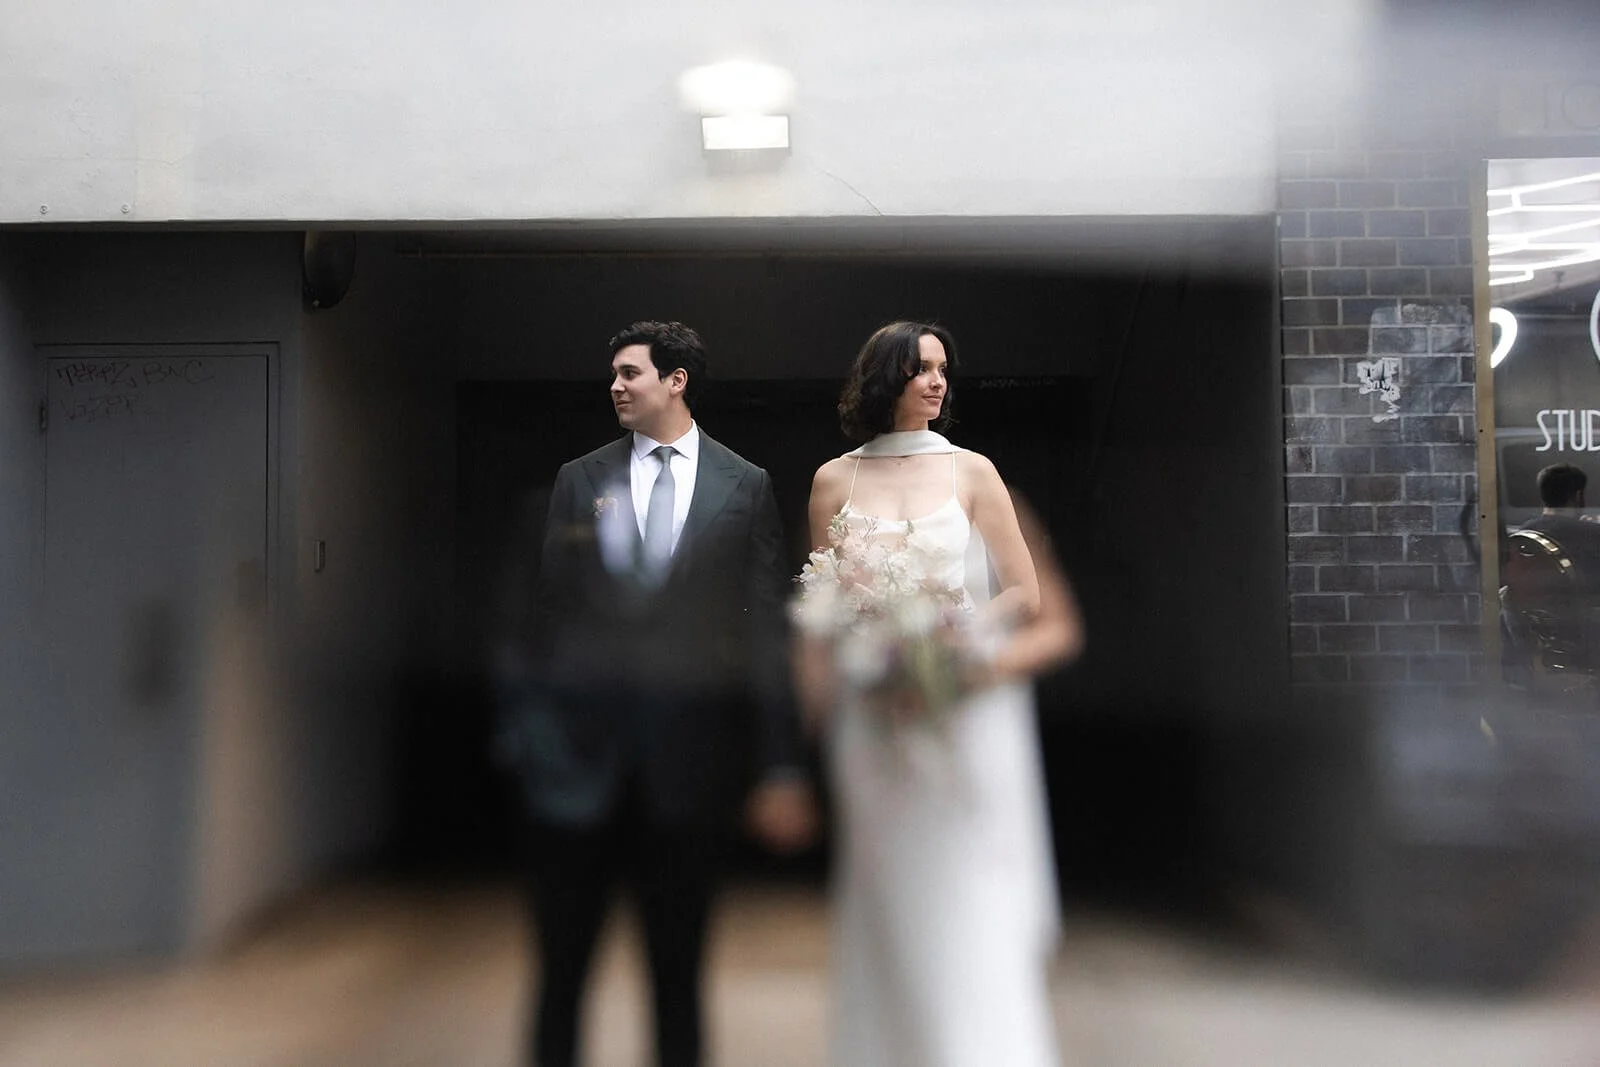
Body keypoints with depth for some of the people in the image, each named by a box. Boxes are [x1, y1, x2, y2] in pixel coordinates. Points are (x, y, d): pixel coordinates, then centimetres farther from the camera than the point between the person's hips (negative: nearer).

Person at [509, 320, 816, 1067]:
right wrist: (534, 736, 0)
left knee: (678, 965, 13)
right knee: (562, 962, 11)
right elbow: (549, 616, 5)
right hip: (583, 752, 1)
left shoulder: (745, 486, 2)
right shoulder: (579, 480, 5)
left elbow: (768, 632, -1)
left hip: (689, 756, -1)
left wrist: (782, 769, -3)